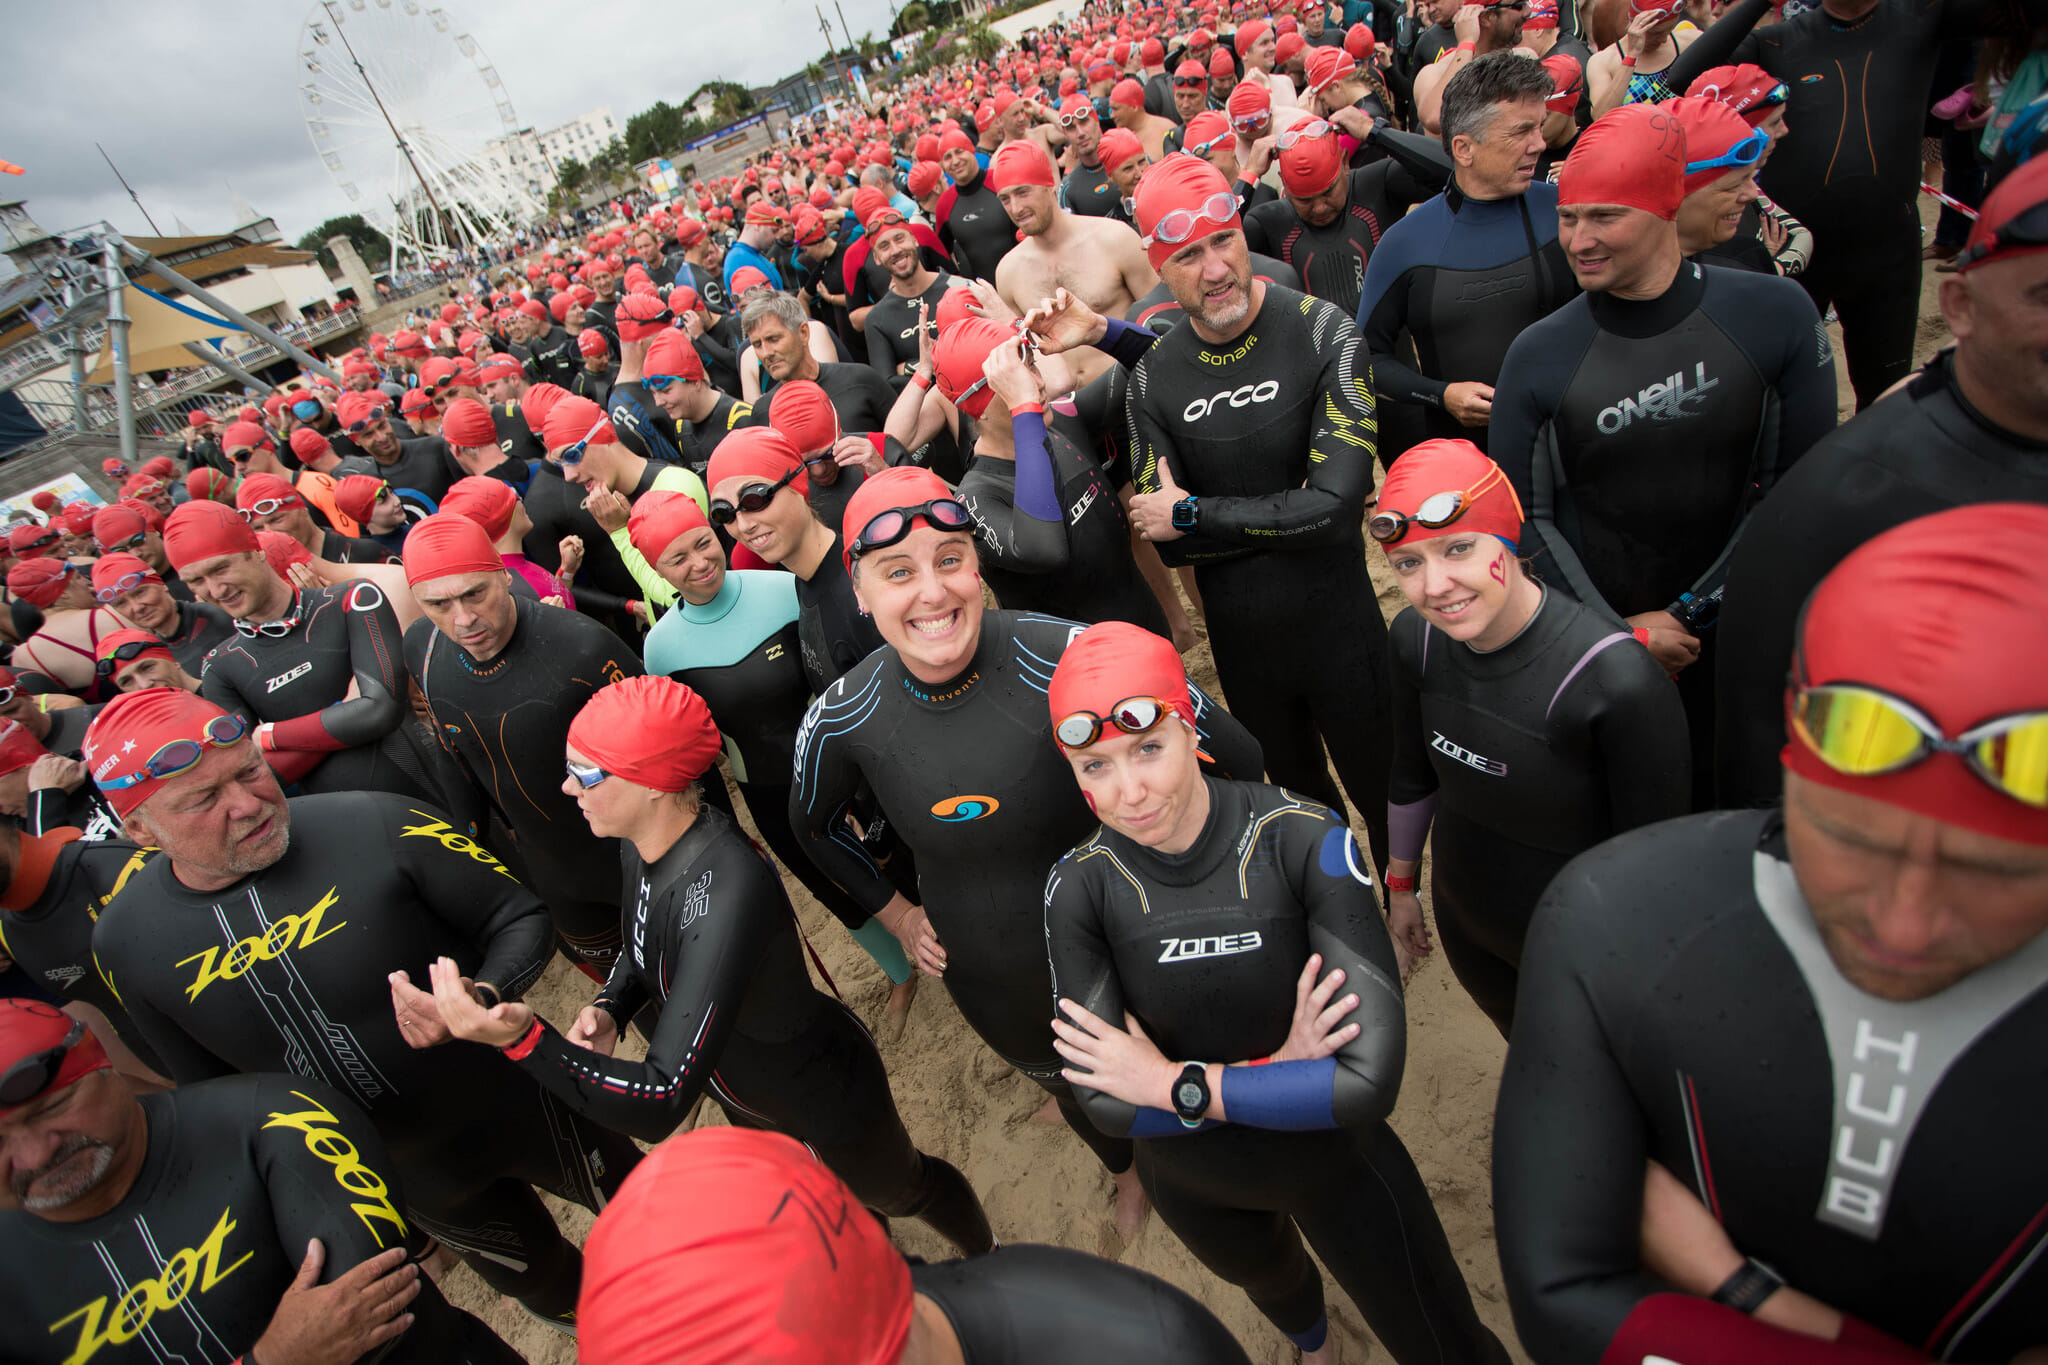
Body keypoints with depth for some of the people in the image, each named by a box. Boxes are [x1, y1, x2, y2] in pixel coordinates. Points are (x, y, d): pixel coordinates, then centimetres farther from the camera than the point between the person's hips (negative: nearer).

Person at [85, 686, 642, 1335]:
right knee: (534, 1274, 28)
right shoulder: (124, 942, -11)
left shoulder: (377, 827, -26)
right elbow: (209, 1087, 4)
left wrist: (482, 998, -35)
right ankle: (577, 1308, 62)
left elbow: (522, 919, -16)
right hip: (403, 1177, 3)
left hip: (521, 1105, -3)